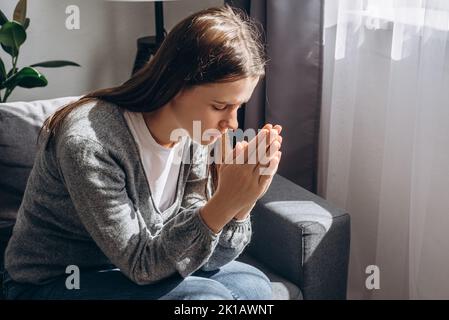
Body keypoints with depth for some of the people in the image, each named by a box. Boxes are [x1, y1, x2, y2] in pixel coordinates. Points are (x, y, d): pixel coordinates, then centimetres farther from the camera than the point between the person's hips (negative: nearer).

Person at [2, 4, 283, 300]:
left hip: (126, 269, 6)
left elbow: (210, 255, -9)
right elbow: (142, 265, -25)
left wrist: (242, 204, -28)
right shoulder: (88, 143, -30)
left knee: (252, 285, -10)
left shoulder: (195, 133, -10)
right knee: (206, 297, -24)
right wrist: (222, 205, -37)